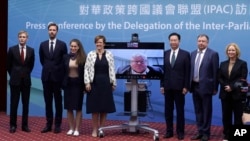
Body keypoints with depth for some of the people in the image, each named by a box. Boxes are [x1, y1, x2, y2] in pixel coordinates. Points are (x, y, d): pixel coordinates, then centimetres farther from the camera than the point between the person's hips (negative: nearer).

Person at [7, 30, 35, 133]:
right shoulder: (12, 49, -3)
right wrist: (13, 74, 9)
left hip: (26, 80, 2)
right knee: (14, 103, 2)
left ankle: (25, 125, 13)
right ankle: (13, 125, 10)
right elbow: (8, 64, 7)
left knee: (26, 104, 6)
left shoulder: (31, 50, 1)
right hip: (15, 80, -2)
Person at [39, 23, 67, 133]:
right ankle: (48, 124, 13)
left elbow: (65, 60, 3)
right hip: (46, 76, 3)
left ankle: (58, 125, 10)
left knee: (58, 102, 5)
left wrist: (57, 70, 5)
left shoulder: (62, 44, -2)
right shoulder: (43, 44, 6)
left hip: (57, 76, -3)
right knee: (48, 101, 7)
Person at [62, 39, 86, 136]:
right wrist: (62, 84, 0)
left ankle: (76, 129, 9)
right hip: (68, 84, 3)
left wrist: (85, 85, -11)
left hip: (78, 84, -3)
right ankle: (71, 128, 16)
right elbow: (63, 71, 6)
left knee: (78, 108, 2)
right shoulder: (66, 57, 4)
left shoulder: (83, 58, -6)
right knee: (69, 108, 6)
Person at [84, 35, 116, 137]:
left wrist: (113, 83, -1)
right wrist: (87, 82, -8)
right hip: (94, 83, -1)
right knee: (94, 107, 2)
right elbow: (86, 69, 0)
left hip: (105, 83, 1)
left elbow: (112, 69, 2)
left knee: (104, 107, 5)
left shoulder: (109, 54, 3)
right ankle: (95, 129, 12)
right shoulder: (91, 54, 2)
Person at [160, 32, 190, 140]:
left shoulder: (185, 54, -1)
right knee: (168, 110, 7)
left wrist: (186, 87, -9)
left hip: (179, 87, -3)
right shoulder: (165, 54, 8)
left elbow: (187, 72, -4)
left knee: (180, 110, 5)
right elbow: (162, 70, 8)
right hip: (168, 87, 3)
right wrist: (162, 85, 2)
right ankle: (169, 131, 15)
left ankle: (180, 132, 13)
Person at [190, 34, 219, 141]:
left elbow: (215, 72, -9)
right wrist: (189, 84, 6)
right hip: (195, 86, 6)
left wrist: (215, 88, -9)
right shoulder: (193, 54, 10)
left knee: (206, 111, 5)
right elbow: (190, 70, 11)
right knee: (198, 111, 13)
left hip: (205, 87, -6)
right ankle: (200, 131, 22)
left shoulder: (213, 54, -8)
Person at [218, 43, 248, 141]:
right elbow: (219, 78, 5)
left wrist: (232, 87, -17)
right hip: (225, 94, 4)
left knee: (238, 116, 1)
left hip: (237, 94, -3)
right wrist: (225, 86, -13)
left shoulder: (242, 63, 0)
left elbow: (242, 79, -9)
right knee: (226, 116, 7)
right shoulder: (223, 64, 12)